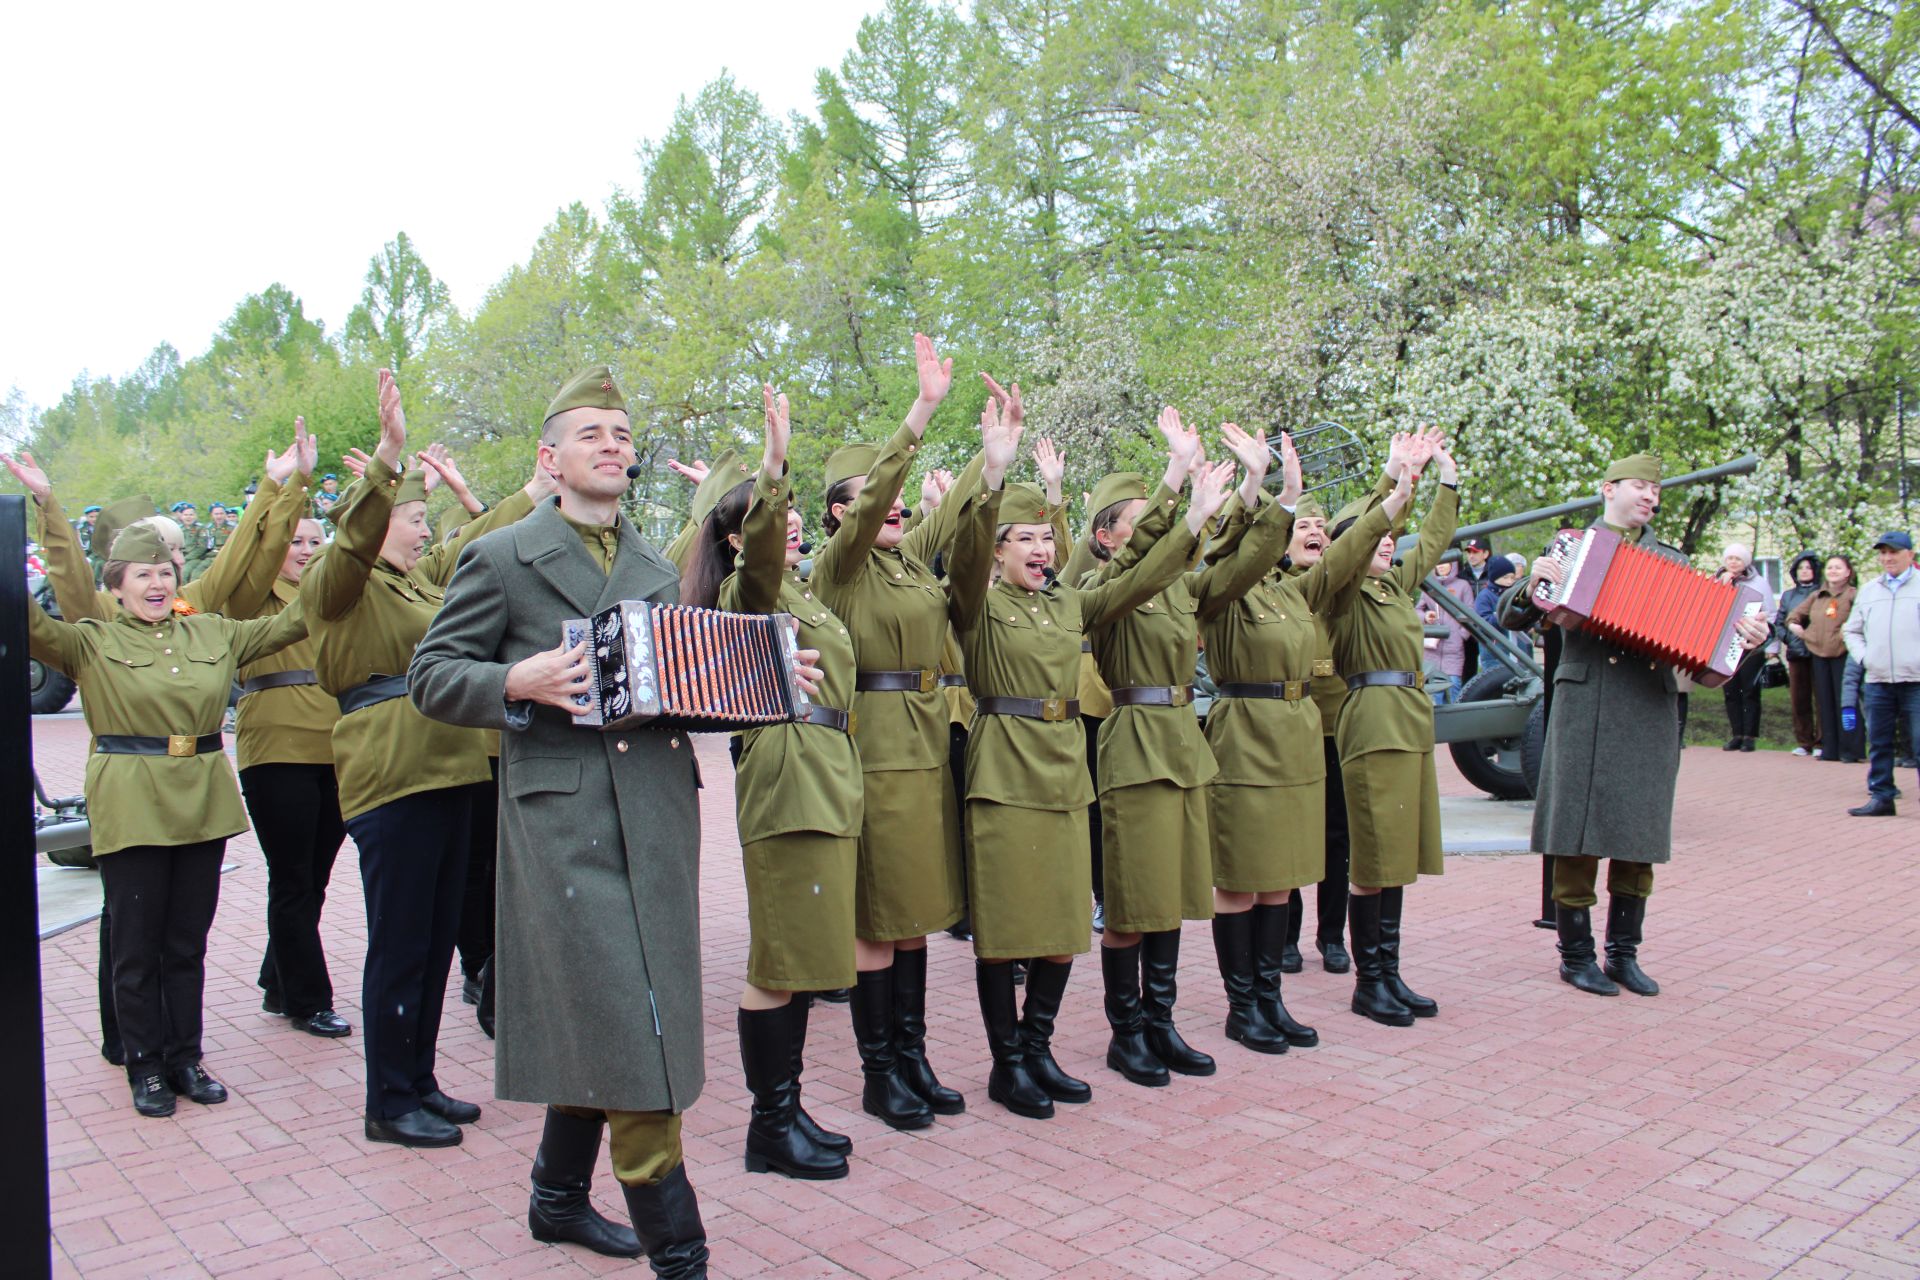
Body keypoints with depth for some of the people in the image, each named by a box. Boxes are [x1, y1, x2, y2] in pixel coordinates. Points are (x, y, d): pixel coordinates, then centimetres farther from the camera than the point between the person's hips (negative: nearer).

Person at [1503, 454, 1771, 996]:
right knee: (1578, 834, -1)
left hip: (1651, 712, 3)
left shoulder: (1671, 560, 15)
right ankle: (1576, 956, 11)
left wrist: (1745, 639, -8)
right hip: (1585, 710, -3)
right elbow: (1511, 617, 5)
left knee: (1640, 839, 8)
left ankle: (1624, 955, 20)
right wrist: (1532, 587, -14)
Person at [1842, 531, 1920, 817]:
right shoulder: (1868, 590, 16)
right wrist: (1864, 656, 8)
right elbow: (1851, 630, 24)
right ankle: (1880, 797, 15)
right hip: (1877, 681, 5)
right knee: (1878, 743, 8)